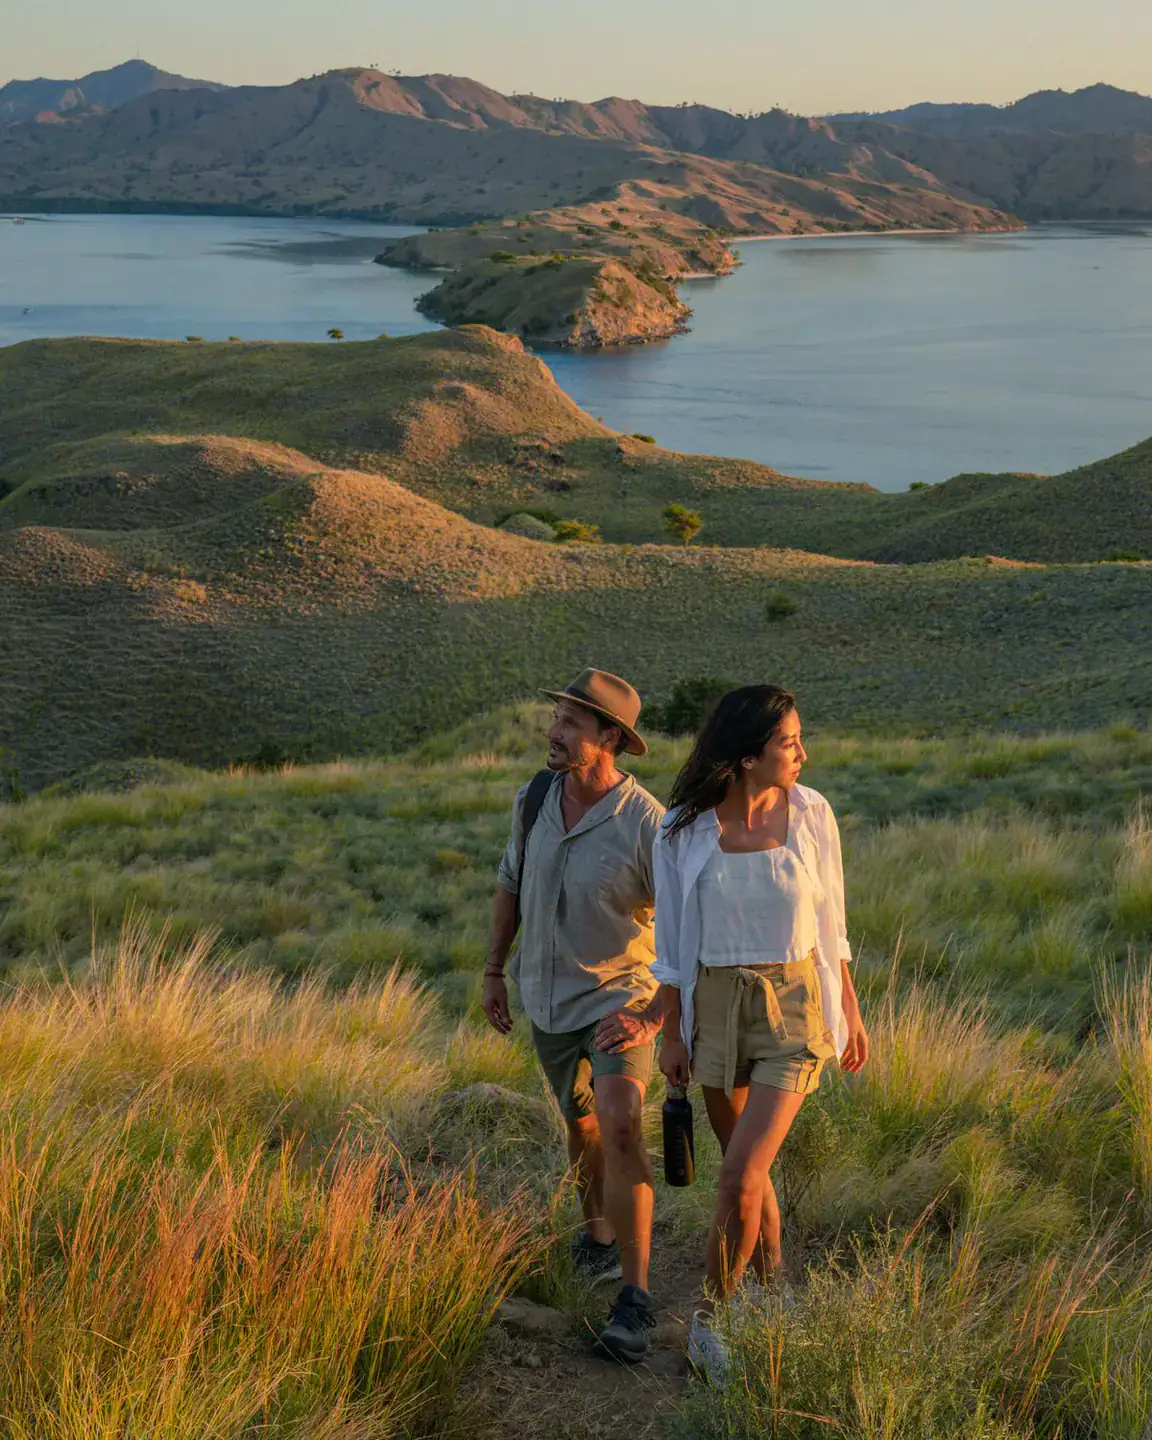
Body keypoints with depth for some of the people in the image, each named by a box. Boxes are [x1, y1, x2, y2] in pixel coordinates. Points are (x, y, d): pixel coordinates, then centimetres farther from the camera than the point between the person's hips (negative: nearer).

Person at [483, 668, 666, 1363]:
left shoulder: (648, 825, -24)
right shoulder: (534, 800, -7)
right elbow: (512, 884, 11)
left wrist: (652, 1017, -31)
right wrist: (494, 972, 13)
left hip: (621, 998, -5)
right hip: (548, 999, 6)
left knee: (620, 1125, -23)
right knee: (582, 1123, 21)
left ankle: (635, 1299, -21)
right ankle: (600, 1233, 46)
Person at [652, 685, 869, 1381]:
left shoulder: (810, 813, -5)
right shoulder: (684, 829, -7)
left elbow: (829, 922, 5)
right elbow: (674, 939, 1)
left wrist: (850, 1010, 9)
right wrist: (671, 1033, 2)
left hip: (796, 1007, -1)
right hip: (716, 1008, 1)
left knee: (741, 1174, -12)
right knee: (750, 1166, 15)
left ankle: (712, 1312, 7)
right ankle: (772, 1284, 38)